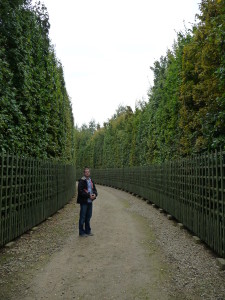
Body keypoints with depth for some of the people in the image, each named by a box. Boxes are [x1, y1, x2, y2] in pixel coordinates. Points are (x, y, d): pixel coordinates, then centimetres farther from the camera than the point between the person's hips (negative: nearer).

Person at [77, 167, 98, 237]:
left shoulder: (91, 181, 12)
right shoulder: (82, 181, -11)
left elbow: (94, 189, 16)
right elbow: (80, 191, -17)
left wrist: (95, 194, -5)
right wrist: (88, 195, -20)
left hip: (90, 201, 7)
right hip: (84, 202, -7)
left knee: (88, 216, 15)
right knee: (82, 217, 1)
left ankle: (87, 231, 27)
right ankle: (81, 232, 10)